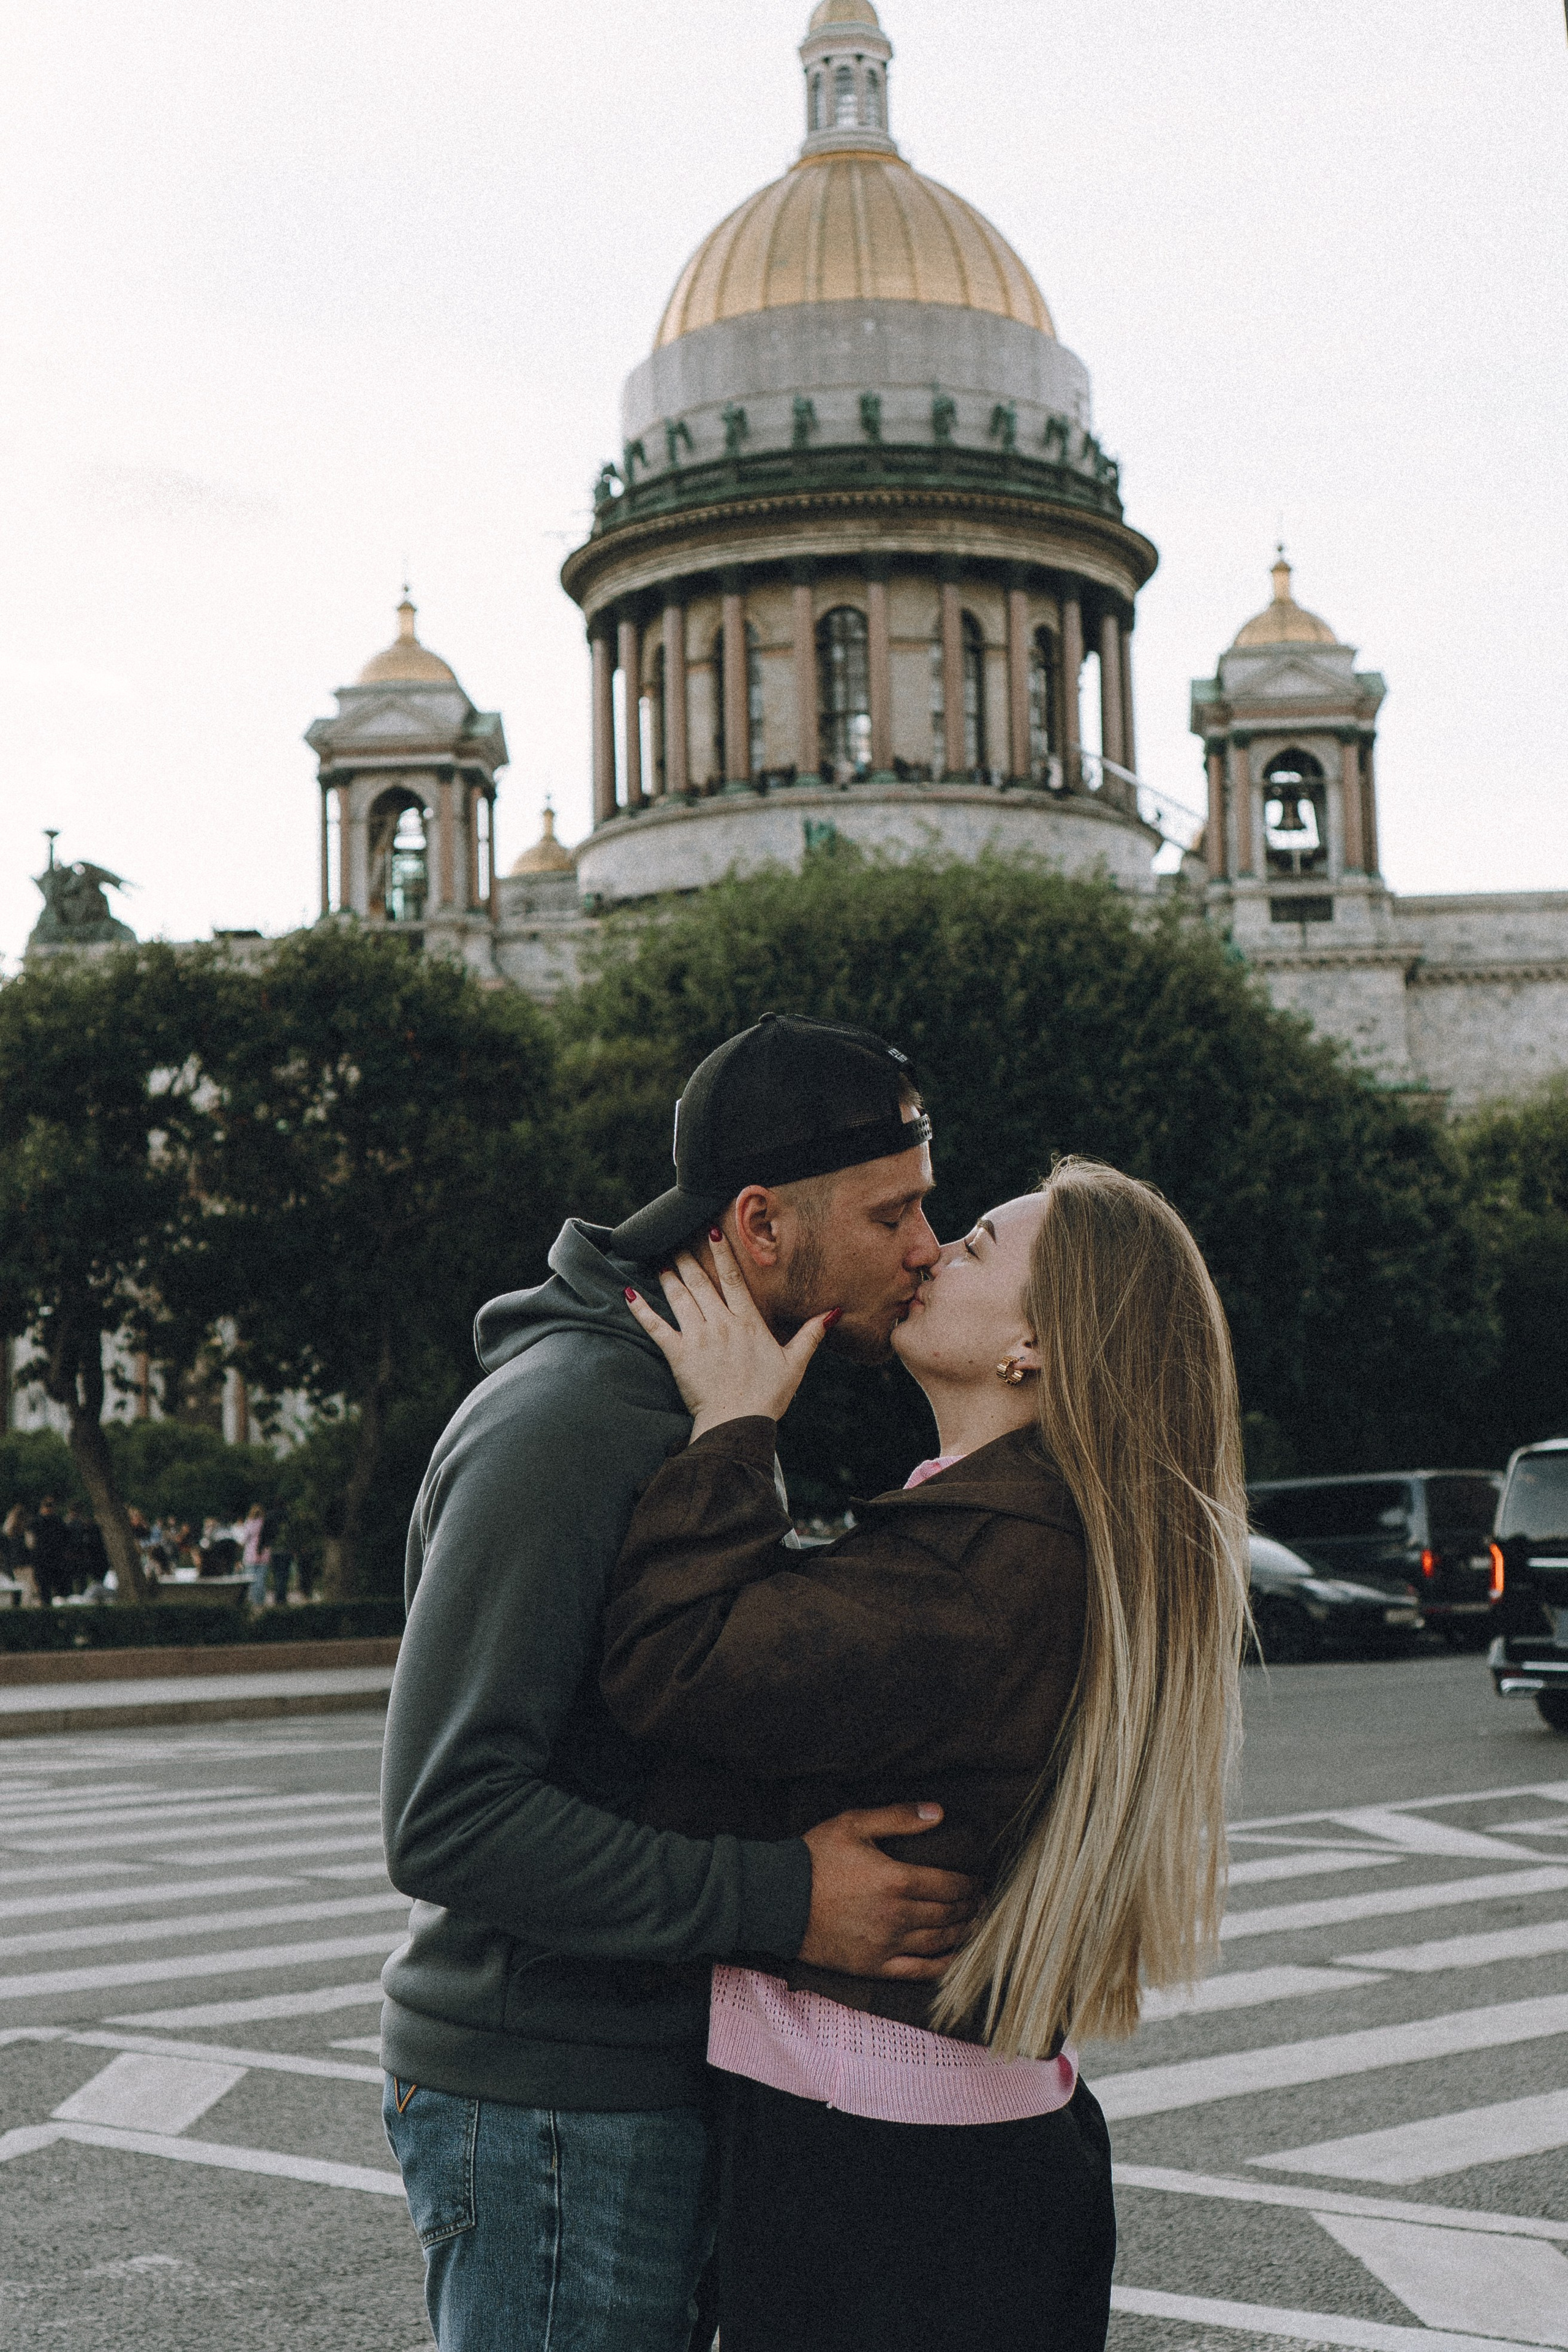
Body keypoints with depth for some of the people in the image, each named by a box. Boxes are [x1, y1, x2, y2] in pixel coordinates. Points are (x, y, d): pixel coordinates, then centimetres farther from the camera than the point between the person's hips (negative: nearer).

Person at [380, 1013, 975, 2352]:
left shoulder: (707, 1417, 13)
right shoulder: (564, 1420, -20)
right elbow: (447, 1818, -26)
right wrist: (781, 1902, -26)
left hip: (656, 2079, 9)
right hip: (550, 2112, -9)